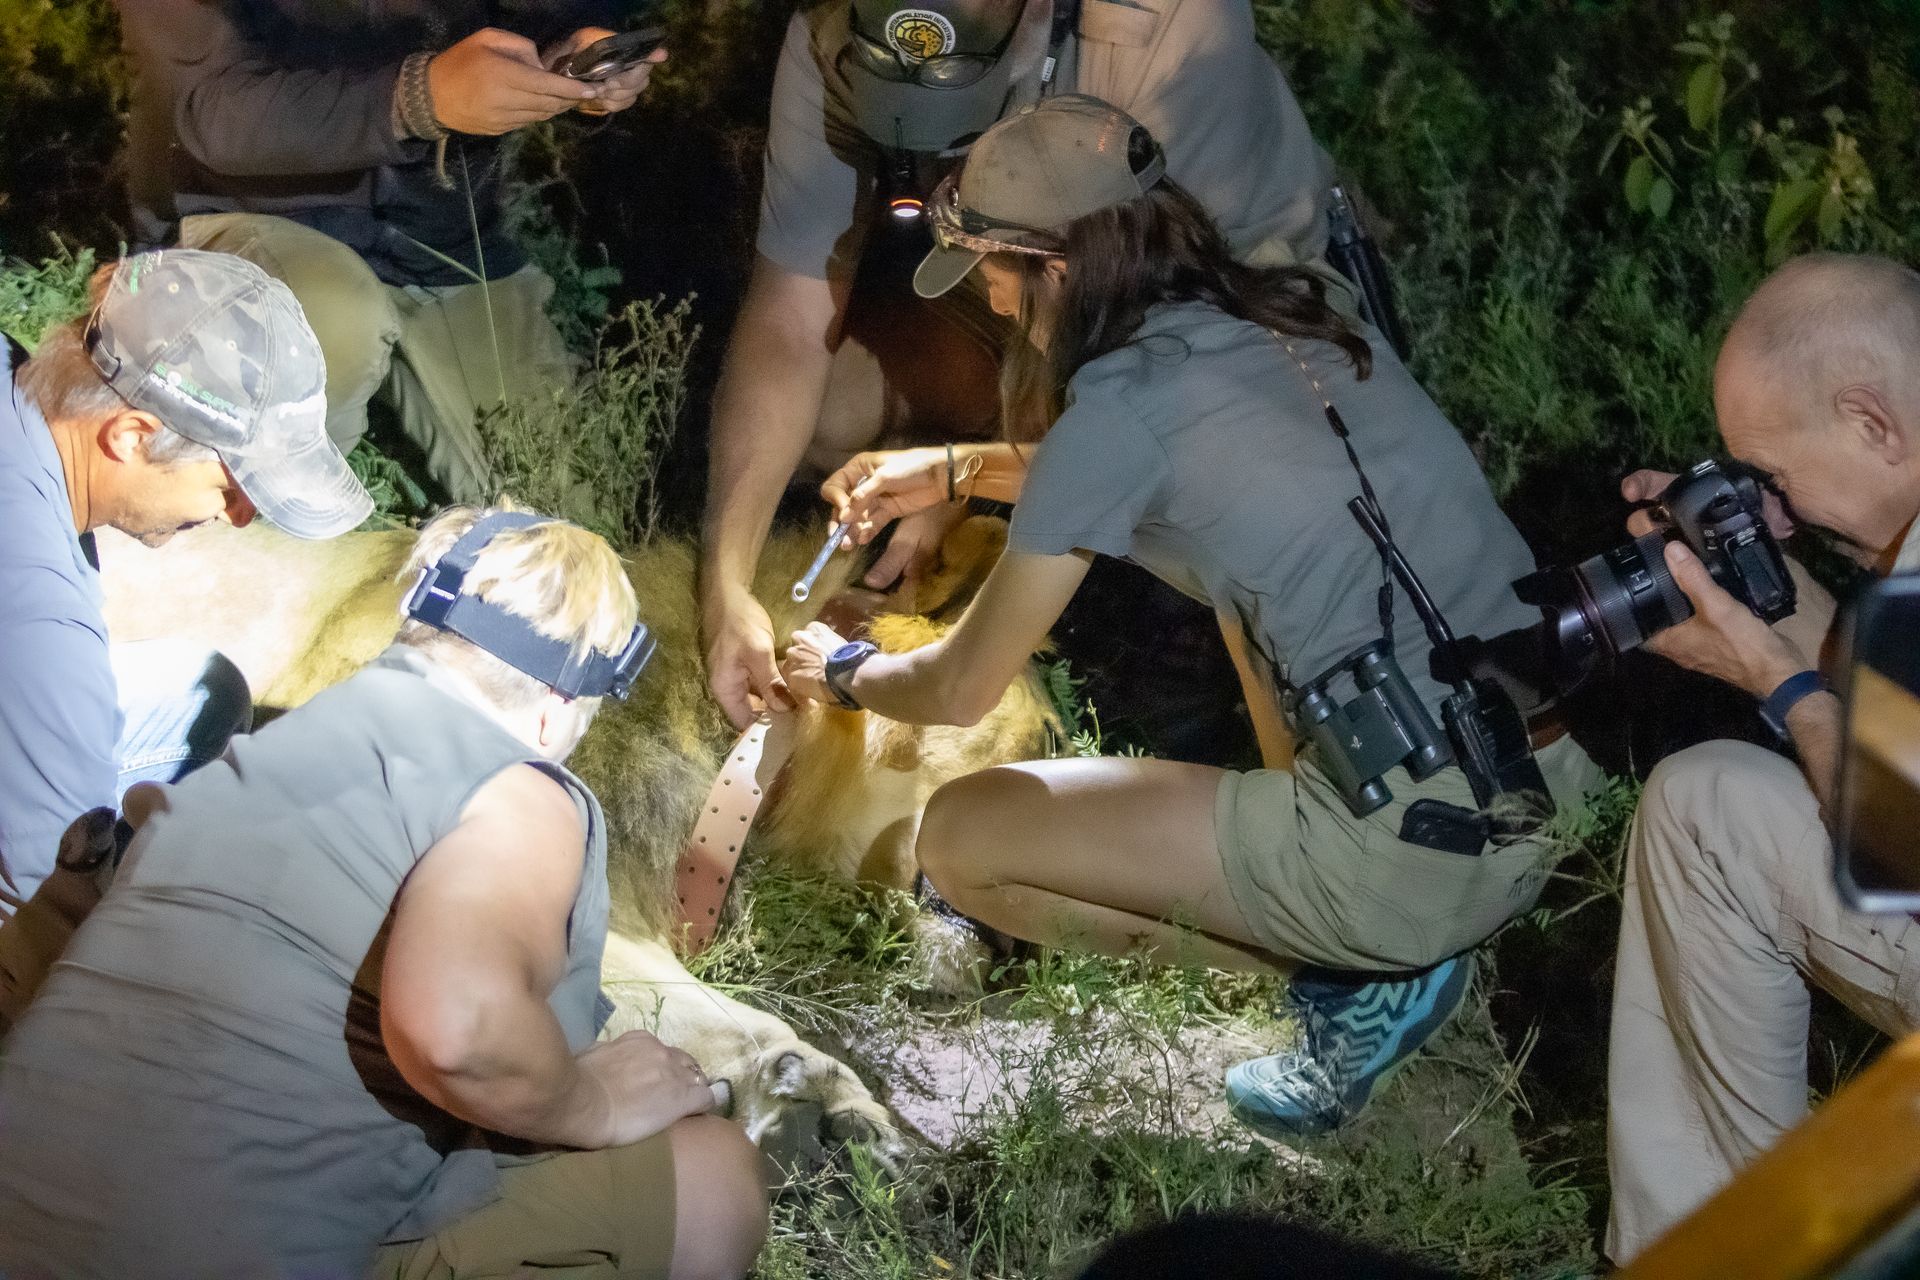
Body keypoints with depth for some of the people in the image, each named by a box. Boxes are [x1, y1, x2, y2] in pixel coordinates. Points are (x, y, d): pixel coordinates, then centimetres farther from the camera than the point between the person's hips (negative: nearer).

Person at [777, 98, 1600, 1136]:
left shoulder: (1124, 403, -11)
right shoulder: (1292, 313, 10)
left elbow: (960, 690, 1)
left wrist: (844, 673, 22)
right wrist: (959, 470, 36)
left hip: (1426, 848, -8)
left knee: (960, 838, 2)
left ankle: (1363, 977, 3)